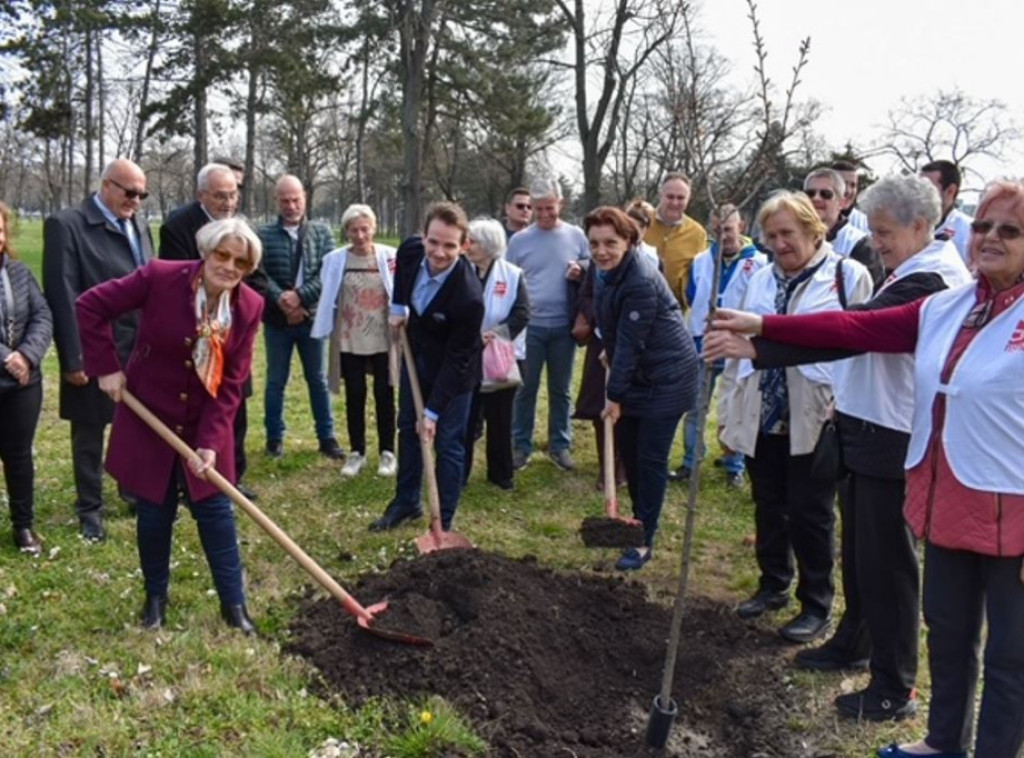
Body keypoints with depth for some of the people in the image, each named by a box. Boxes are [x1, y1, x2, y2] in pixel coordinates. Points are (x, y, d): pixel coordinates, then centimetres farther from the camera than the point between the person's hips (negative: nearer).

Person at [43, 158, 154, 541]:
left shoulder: (139, 226, 11)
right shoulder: (66, 225, -10)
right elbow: (63, 297, -14)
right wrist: (73, 357, -16)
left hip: (141, 350, 6)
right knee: (89, 433, 10)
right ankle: (90, 508, 25)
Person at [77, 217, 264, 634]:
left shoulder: (250, 306, -12)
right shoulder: (160, 277, -20)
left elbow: (231, 382, -11)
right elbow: (90, 307, -12)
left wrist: (211, 441, -16)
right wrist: (106, 367, -14)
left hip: (205, 422, 2)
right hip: (149, 416, -2)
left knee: (215, 507, 6)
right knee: (154, 510, 9)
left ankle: (234, 602, 18)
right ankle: (155, 597, 30)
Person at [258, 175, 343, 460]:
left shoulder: (322, 232, 3)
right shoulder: (264, 234, 0)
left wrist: (299, 296, -17)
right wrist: (282, 300, -20)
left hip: (312, 318, 1)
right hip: (277, 319, -1)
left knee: (318, 380, 10)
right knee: (276, 381, 9)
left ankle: (326, 437, 19)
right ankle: (275, 437, 20)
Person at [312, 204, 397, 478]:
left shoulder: (391, 257, -5)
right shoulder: (335, 260, -2)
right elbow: (327, 299, 3)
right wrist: (323, 330, 1)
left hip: (383, 339, -1)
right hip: (349, 341, 1)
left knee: (384, 396, 8)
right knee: (354, 397, 10)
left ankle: (387, 452, 21)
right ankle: (356, 452, 23)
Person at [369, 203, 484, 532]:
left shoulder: (468, 297, -36)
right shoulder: (412, 250, -20)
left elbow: (455, 360, -27)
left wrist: (432, 411, -23)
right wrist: (398, 306, 3)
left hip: (453, 370, -6)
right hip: (417, 356, 7)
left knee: (447, 442, 1)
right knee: (408, 428, 18)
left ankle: (444, 521, 16)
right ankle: (406, 502, 35)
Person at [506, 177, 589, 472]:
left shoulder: (576, 236, 3)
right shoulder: (519, 240, 0)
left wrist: (581, 272, -12)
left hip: (564, 326, 1)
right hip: (529, 325, -1)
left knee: (560, 390, 11)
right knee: (525, 389, 6)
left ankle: (559, 445, 21)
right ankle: (520, 446, 16)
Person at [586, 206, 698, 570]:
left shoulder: (641, 282, -27)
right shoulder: (610, 270, 0)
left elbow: (631, 343, -25)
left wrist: (615, 395, -20)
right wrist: (608, 350, 13)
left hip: (666, 376, -8)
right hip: (635, 374, 9)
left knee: (650, 458, -3)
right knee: (628, 451, 13)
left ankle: (644, 540, 9)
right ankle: (638, 521, 31)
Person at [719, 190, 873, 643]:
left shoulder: (849, 276, -5)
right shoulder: (759, 281, 11)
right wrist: (732, 413, 13)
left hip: (816, 420, -5)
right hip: (761, 418, 5)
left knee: (809, 515, 4)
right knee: (768, 509, 15)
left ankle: (816, 606, 20)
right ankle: (773, 585, 34)